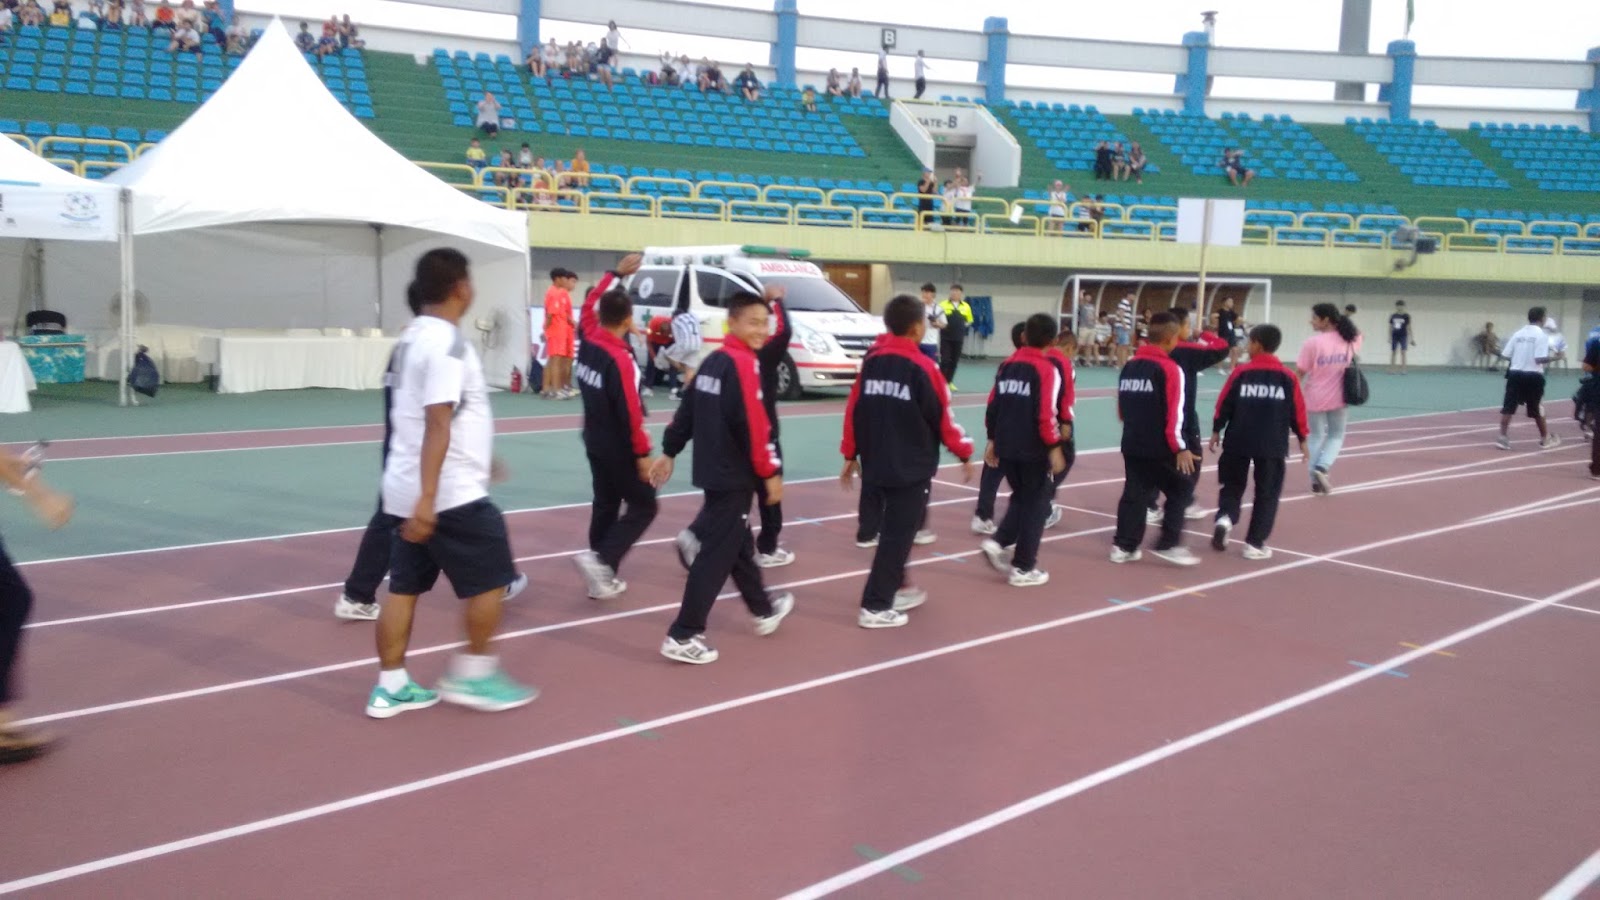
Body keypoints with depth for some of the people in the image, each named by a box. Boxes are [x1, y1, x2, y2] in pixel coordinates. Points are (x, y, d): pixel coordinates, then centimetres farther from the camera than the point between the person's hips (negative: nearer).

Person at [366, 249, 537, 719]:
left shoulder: (414, 337, 13)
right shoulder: (446, 343, -17)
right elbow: (437, 423, -25)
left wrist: (478, 457, 35)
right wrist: (428, 498, -28)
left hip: (409, 489, 9)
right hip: (451, 494, -9)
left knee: (405, 587, 11)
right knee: (490, 580, 4)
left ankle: (390, 686, 17)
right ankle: (473, 676, 11)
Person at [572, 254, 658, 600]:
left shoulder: (588, 339, -2)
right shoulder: (620, 359, -23)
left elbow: (589, 304, 19)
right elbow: (630, 413, -23)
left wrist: (616, 273, 21)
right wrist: (642, 453, -15)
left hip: (595, 442, 8)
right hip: (618, 447, -8)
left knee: (605, 505, 15)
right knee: (643, 506, 2)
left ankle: (603, 577, 18)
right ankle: (600, 559, -13)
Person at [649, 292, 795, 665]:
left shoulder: (713, 360, 11)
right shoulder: (744, 364, -16)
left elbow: (687, 411, 15)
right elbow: (754, 426, -21)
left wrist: (669, 453, 21)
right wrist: (770, 472, -15)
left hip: (712, 469, 10)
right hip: (733, 475, -10)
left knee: (739, 543, 23)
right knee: (717, 557, -4)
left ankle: (764, 610, 41)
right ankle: (683, 637, -1)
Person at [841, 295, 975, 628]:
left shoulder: (871, 361, 4)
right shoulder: (921, 366, -13)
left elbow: (854, 409, 5)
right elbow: (943, 417, -9)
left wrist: (850, 454, 14)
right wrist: (964, 453, 4)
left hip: (878, 462, 7)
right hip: (911, 466, -6)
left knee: (895, 528, 22)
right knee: (897, 534, 0)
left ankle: (896, 588, 35)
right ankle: (875, 607, 2)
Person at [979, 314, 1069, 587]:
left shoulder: (1007, 365, 6)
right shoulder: (1046, 369, -10)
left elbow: (993, 405, 8)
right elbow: (1046, 414, -17)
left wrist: (993, 440, 17)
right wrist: (1054, 447, -10)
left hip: (1006, 446, 6)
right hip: (1034, 450, -6)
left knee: (1020, 498, 23)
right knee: (1035, 505, 6)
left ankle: (998, 542, 5)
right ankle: (1023, 568, 8)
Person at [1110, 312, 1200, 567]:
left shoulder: (1129, 366, 9)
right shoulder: (1169, 368, -12)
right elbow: (1174, 413, -17)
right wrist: (1180, 448, -13)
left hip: (1132, 444, 7)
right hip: (1160, 447, -7)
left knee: (1134, 494, 12)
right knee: (1181, 489, 7)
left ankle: (1123, 546, 12)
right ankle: (1168, 544, 4)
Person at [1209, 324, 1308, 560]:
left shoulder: (1240, 372, -3)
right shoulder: (1288, 377, -1)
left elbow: (1224, 405, -2)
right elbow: (1297, 411, 3)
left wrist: (1216, 431, 10)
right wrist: (1302, 438, 15)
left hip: (1238, 441, 0)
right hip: (1272, 444, 0)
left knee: (1232, 485, 17)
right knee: (1267, 493, 8)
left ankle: (1224, 517, -9)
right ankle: (1255, 543, 6)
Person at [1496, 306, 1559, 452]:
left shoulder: (1517, 333, 6)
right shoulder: (1541, 334, -9)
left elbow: (1507, 356, 5)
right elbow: (1540, 359, -17)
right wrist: (1551, 358, 1)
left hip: (1515, 374, 3)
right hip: (1533, 376, -3)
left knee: (1508, 407, 1)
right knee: (1537, 409, 10)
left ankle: (1503, 438, -3)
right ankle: (1545, 438, 25)